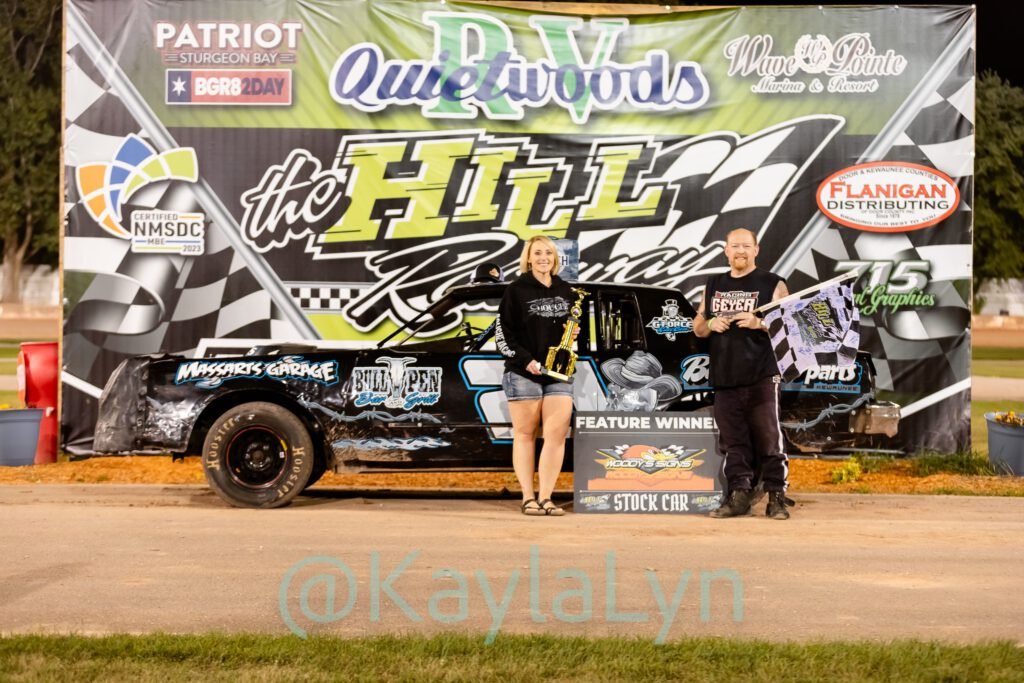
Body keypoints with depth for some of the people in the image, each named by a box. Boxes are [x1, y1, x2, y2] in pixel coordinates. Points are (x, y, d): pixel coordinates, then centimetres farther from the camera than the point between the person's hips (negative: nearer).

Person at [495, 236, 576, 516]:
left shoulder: (565, 291, 14)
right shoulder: (517, 290, 0)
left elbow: (576, 326, 26)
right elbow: (502, 332, -4)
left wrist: (576, 333, 2)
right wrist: (525, 359, -13)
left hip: (559, 374, 4)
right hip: (523, 373, -4)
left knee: (557, 434, -6)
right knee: (525, 434, 2)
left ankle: (545, 497, -1)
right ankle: (528, 498, 5)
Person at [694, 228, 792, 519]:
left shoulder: (772, 284, 4)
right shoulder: (713, 285, 18)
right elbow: (697, 328, 22)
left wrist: (759, 323, -17)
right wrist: (710, 324, -1)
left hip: (761, 377, -4)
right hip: (724, 377, 4)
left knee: (768, 438, -6)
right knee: (733, 441, 4)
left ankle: (777, 497, -2)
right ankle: (739, 496, 9)